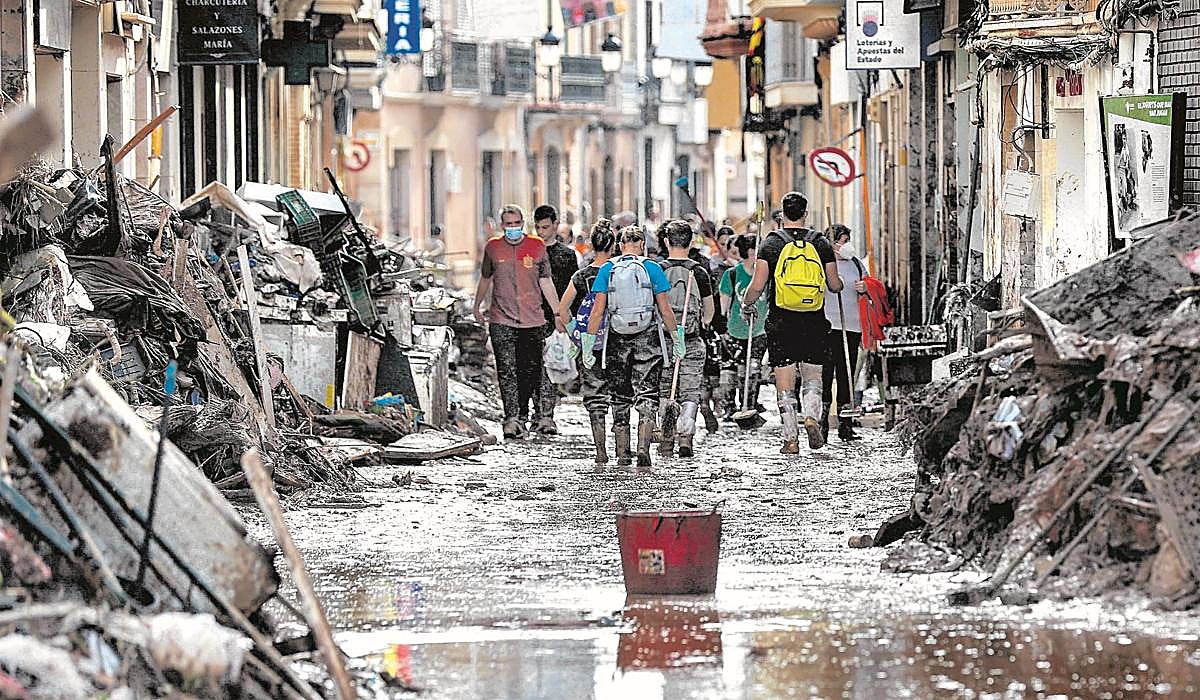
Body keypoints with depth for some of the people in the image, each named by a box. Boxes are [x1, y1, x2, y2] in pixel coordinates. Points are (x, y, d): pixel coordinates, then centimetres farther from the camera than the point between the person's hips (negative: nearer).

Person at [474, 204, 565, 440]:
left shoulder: (537, 247, 4)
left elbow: (546, 282, 8)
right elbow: (485, 279, 20)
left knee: (529, 371, 5)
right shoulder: (493, 248, 5)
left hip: (532, 321, 1)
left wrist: (558, 314, 5)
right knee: (507, 370, -12)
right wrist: (477, 306, 26)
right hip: (501, 320, -1)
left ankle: (522, 416, 18)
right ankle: (511, 419, -18)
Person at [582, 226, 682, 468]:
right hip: (648, 338, -1)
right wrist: (677, 338, 8)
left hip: (617, 339, 1)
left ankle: (622, 455, 13)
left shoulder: (607, 270, 1)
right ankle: (643, 449, -16)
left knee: (620, 398, 11)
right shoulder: (652, 269, -2)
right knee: (647, 396, 1)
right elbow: (665, 309, -2)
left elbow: (598, 310, -3)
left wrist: (588, 344, 1)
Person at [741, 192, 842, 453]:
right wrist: (838, 283, 30)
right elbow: (835, 285, 6)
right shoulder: (820, 244, 2)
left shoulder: (771, 243, -3)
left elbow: (758, 285, -8)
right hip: (814, 323, 1)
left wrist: (746, 305, 12)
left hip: (781, 323, -1)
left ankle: (791, 439, 0)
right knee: (812, 376, 15)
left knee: (785, 383, 3)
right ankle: (812, 417, -11)